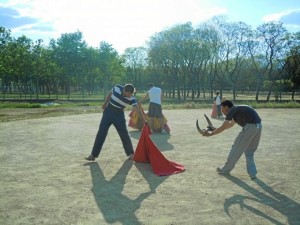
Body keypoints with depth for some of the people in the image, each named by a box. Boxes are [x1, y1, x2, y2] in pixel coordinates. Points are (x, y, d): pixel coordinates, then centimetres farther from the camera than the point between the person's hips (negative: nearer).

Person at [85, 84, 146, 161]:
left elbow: (137, 109, -25)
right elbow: (110, 94, 4)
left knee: (124, 134, -1)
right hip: (108, 112, 1)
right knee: (101, 133, -1)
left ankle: (130, 153, 17)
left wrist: (144, 120, -36)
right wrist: (105, 104, 11)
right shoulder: (117, 88, -16)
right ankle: (93, 155, 3)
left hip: (119, 115, 0)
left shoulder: (131, 98, -18)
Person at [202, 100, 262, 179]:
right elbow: (231, 124, 37)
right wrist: (216, 129, 42)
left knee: (236, 148, 5)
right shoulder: (237, 110, 24)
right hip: (258, 126, 9)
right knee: (249, 151, 19)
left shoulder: (231, 111, -2)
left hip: (250, 127, -9)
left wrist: (211, 133, 6)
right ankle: (252, 173, 18)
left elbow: (223, 127, -5)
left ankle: (225, 169, 17)